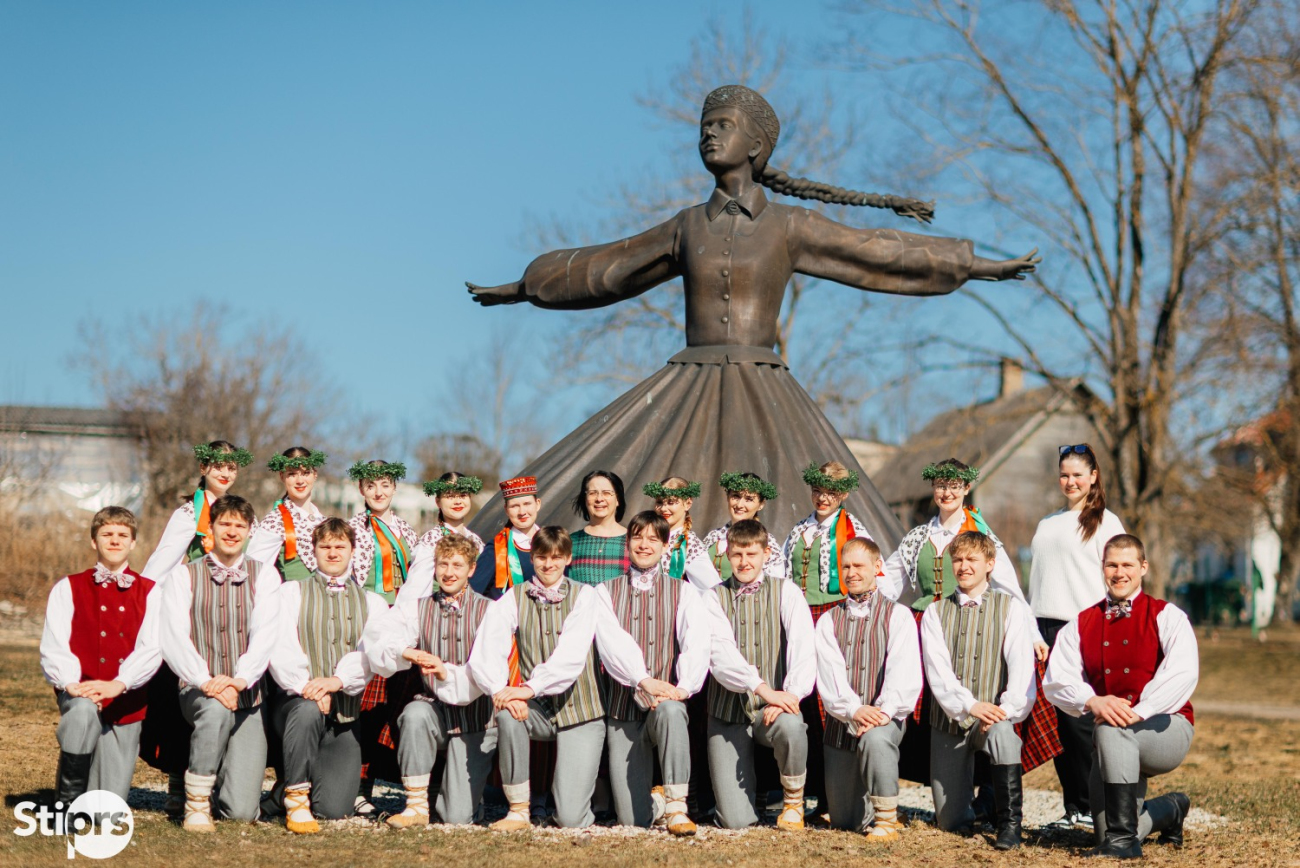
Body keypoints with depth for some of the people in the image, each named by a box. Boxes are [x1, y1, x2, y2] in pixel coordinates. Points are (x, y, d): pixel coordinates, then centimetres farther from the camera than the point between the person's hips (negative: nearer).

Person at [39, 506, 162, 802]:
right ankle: (67, 802, -20)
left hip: (126, 702, 1)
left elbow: (152, 648, -5)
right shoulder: (68, 588, 7)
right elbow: (53, 647, -3)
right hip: (79, 693, -1)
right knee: (83, 711, -39)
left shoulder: (149, 592, 9)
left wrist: (118, 684, -22)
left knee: (110, 806, -6)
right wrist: (71, 683, -22)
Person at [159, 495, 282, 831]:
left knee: (241, 811, -10)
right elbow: (174, 638, -7)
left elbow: (266, 633, -6)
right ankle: (196, 804, -20)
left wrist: (240, 679, -23)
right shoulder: (183, 575, 5)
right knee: (216, 709, -40)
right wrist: (206, 681, -22)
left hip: (249, 696, 1)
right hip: (199, 691, -1)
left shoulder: (264, 575, 8)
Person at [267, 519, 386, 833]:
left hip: (346, 710, 2)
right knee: (308, 710, -40)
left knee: (335, 809, -9)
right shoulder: (291, 592, 9)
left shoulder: (372, 602, 14)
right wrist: (306, 686, -23)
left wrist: (338, 680, -23)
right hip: (297, 699, -2)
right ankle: (296, 795, -21)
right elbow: (281, 648, -5)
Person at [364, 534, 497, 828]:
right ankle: (416, 804, -17)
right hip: (434, 709, 2)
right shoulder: (416, 608, 5)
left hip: (475, 718, -2)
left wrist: (448, 673, -31)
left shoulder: (487, 611, -3)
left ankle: (465, 781, 27)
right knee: (415, 713, -35)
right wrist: (405, 652, -32)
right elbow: (376, 642, -12)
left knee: (458, 817, -11)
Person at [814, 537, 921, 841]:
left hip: (886, 718, -3)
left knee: (875, 738, -40)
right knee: (843, 821, 3)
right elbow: (829, 672, -5)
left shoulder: (898, 616, 2)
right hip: (841, 723, 3)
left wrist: (884, 712, -28)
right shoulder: (829, 621, 9)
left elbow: (904, 672, -11)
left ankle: (886, 818, -20)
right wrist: (853, 710, -24)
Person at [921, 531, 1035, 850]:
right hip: (949, 719, 2)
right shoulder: (935, 612, 5)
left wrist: (1008, 710, -26)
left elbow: (1022, 665, -9)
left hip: (993, 717, -2)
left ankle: (1009, 822, -23)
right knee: (950, 822, -1)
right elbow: (937, 669, -8)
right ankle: (971, 798, 36)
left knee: (1002, 733, -39)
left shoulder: (1010, 608, 2)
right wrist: (969, 706, -24)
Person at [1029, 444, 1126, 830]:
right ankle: (1072, 807, 8)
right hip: (1044, 628, 6)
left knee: (1080, 721, -9)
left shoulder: (1105, 521, 2)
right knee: (1056, 722, 3)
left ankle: (1093, 807, -1)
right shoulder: (1048, 523, 20)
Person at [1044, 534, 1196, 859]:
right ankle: (1170, 808, 28)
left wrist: (1137, 713, -28)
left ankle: (1123, 838, -29)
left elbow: (1183, 673, -17)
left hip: (1167, 727, -4)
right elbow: (1057, 681, -1)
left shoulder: (1166, 617, 0)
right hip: (1115, 741, 4)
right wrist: (1093, 701, -22)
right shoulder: (1081, 625, 11)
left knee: (1113, 731, -36)